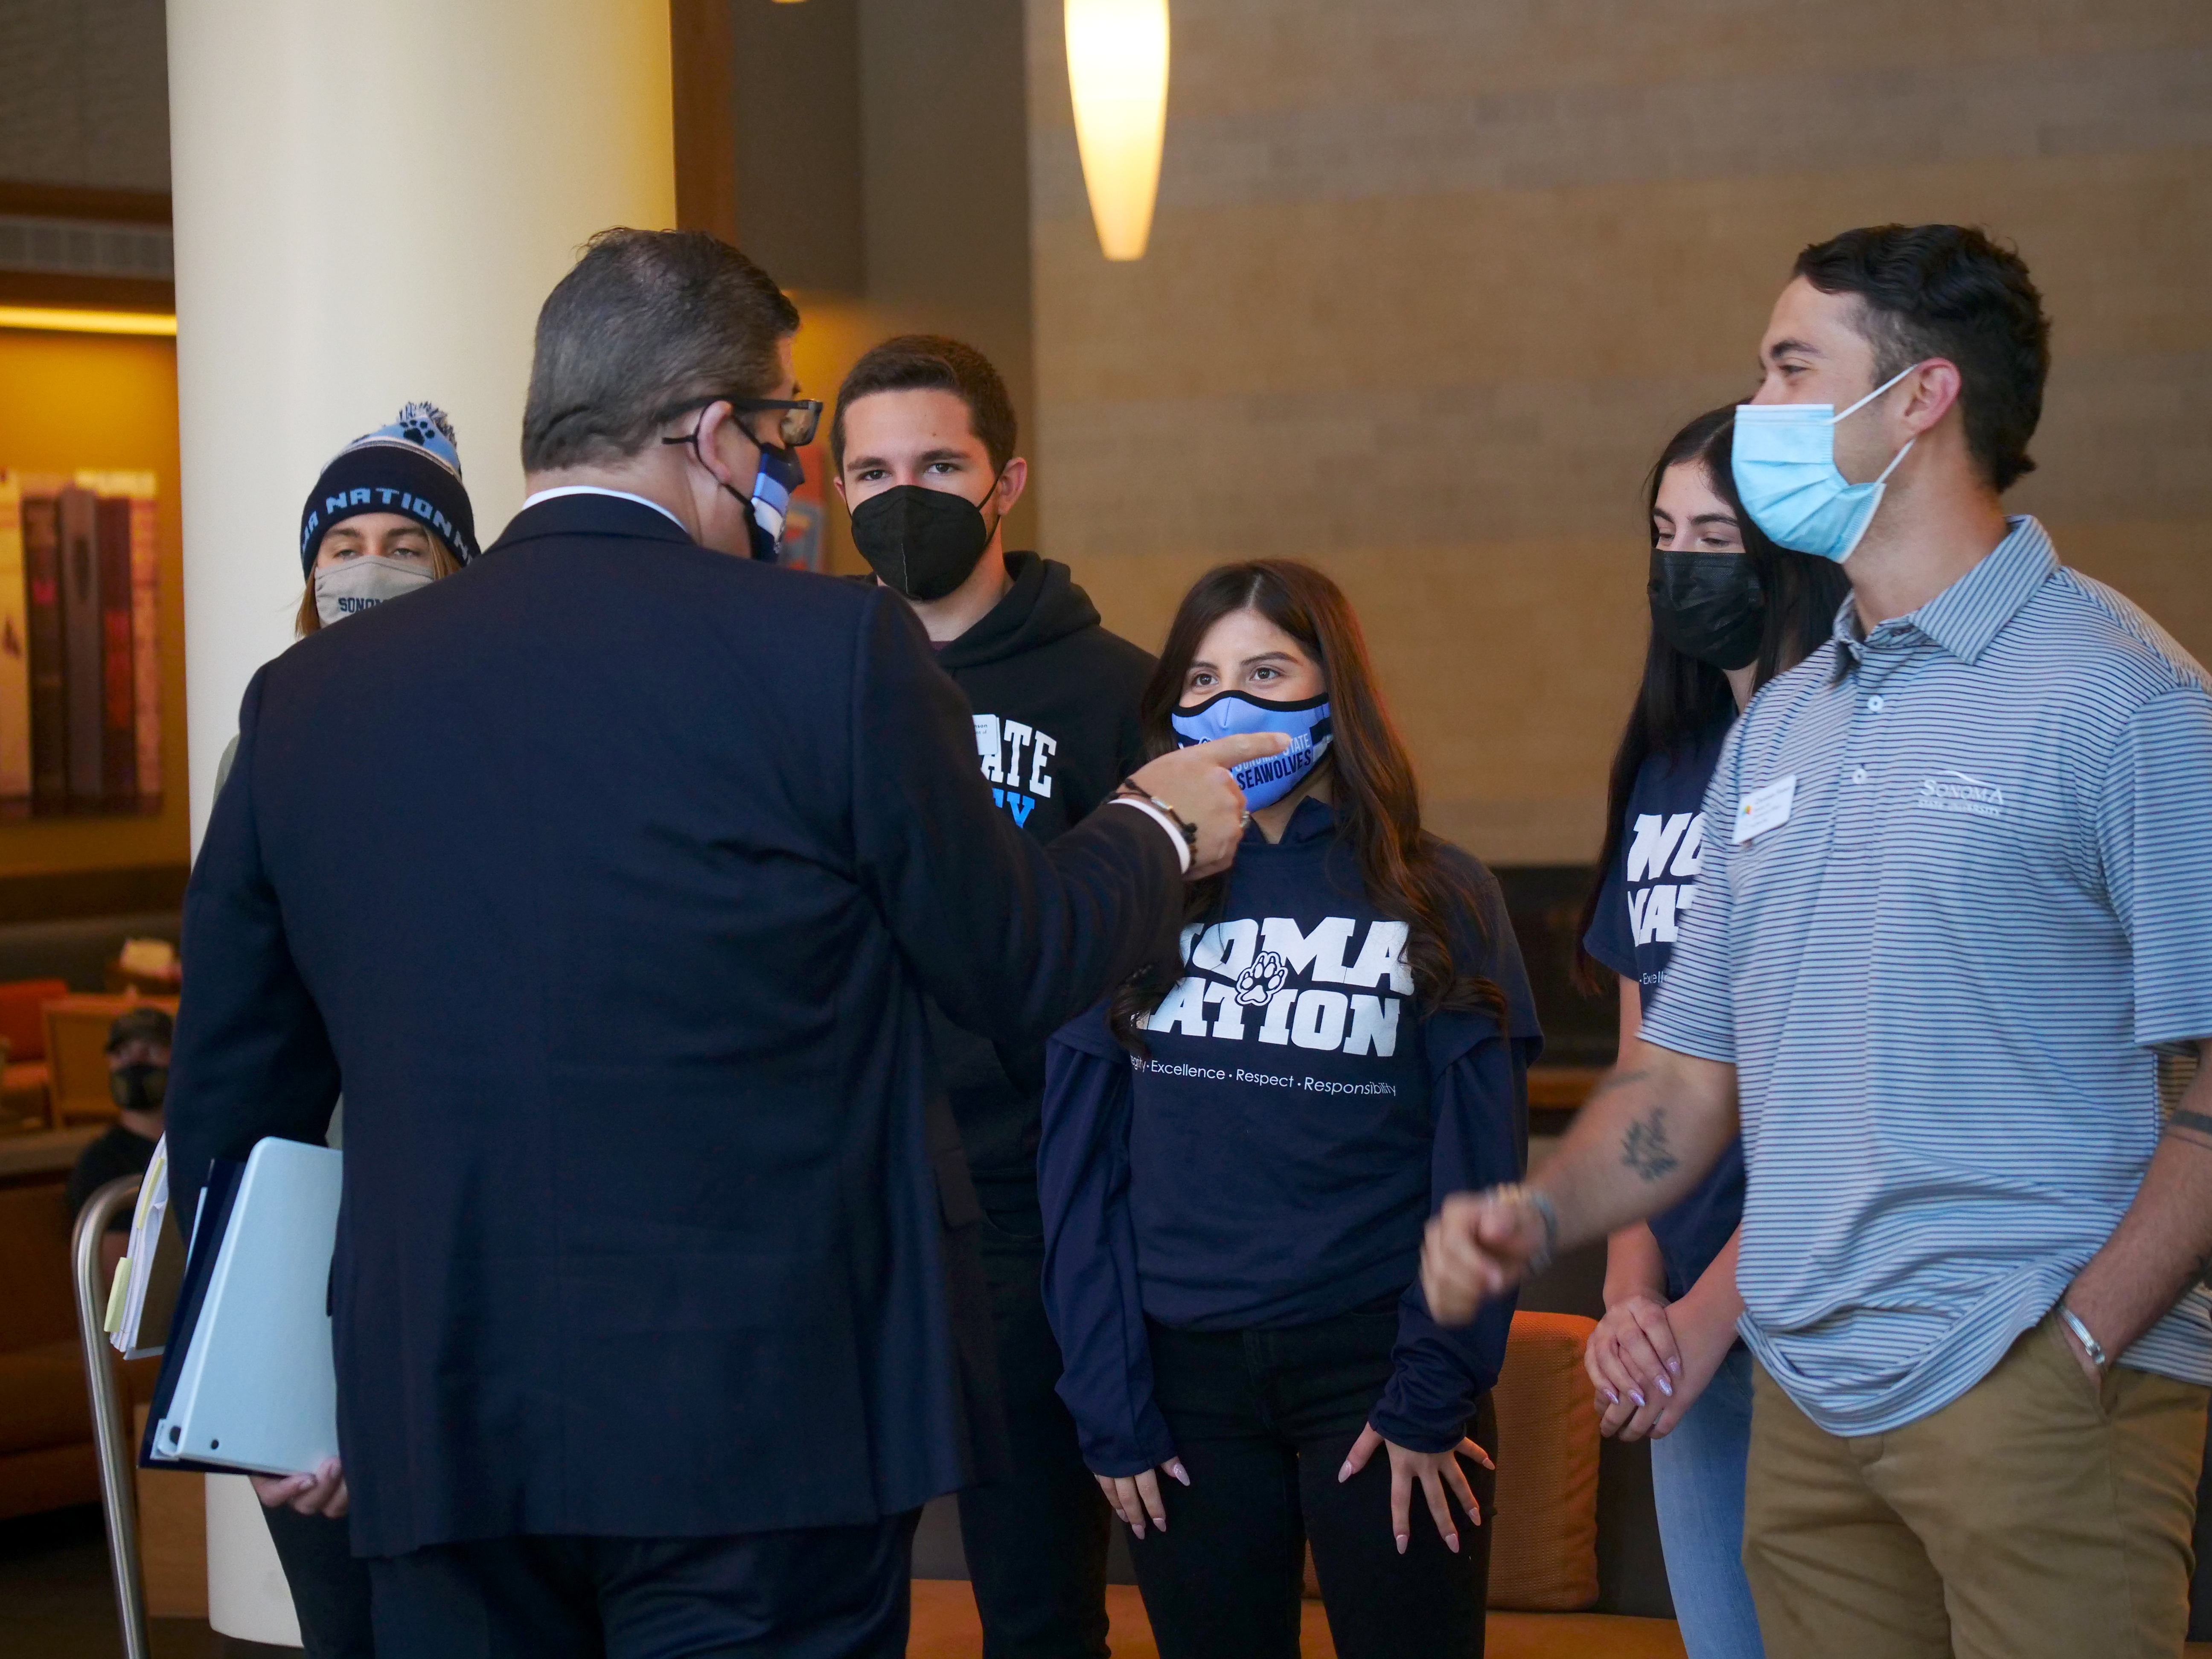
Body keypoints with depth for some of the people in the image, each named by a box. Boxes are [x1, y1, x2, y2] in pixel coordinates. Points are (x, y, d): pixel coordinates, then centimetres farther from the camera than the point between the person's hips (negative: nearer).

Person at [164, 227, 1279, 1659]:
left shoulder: (305, 699, 3)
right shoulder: (835, 652, -10)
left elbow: (231, 1096, 11)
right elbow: (1015, 971, 2)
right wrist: (1160, 832, 23)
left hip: (436, 1434, 4)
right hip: (767, 1422, -4)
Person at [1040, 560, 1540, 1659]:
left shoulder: (1440, 901, 1)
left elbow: (1480, 1167, -2)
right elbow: (1080, 1166, 2)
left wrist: (1435, 1394, -9)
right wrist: (1108, 1405, -4)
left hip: (1373, 1363, -2)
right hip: (1184, 1373, 2)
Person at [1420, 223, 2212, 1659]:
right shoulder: (1778, 730, 15)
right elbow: (1696, 1067, 16)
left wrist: (2083, 1340, -18)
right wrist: (1537, 1218, -1)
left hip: (2037, 1394, -6)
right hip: (1808, 1402, 7)